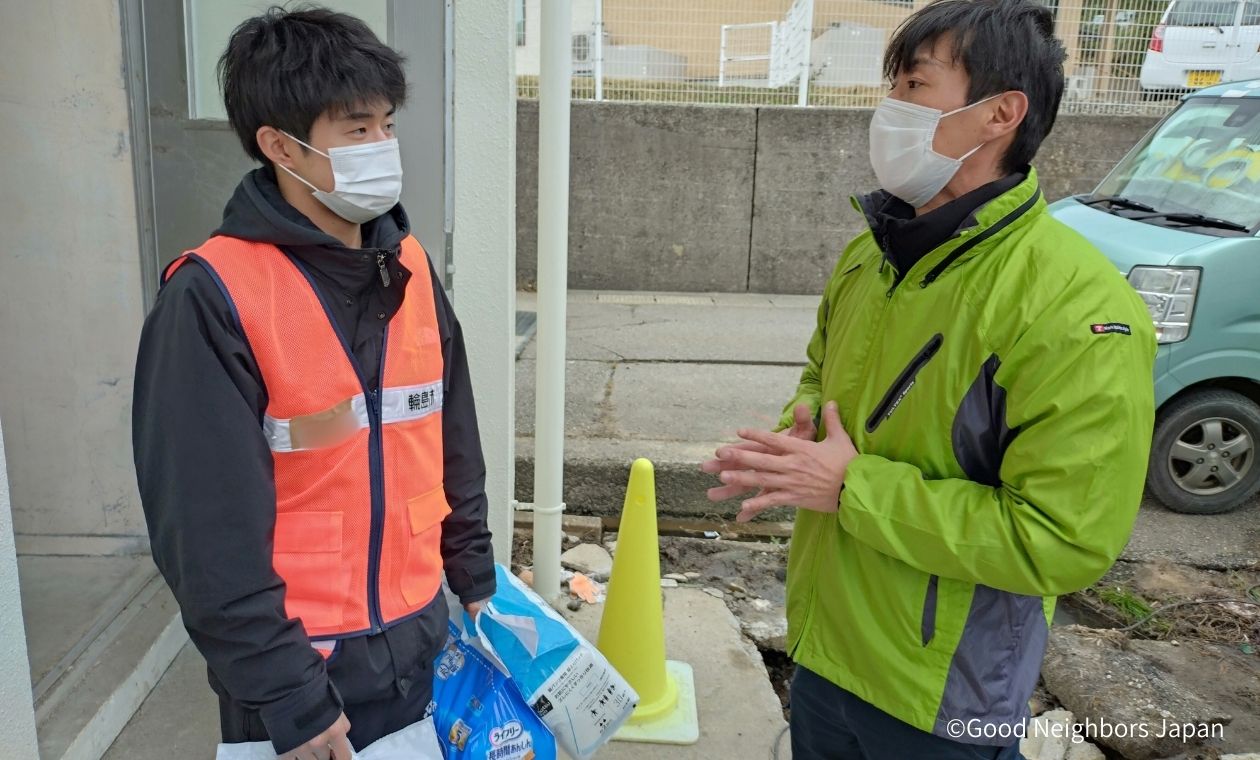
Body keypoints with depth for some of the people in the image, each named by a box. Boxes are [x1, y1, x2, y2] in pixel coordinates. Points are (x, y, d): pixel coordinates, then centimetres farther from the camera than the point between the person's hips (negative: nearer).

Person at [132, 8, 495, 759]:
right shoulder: (213, 298, -18)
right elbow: (210, 530, -17)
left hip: (421, 637, 6)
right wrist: (288, 696, -14)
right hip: (302, 658, -5)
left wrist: (476, 582, 10)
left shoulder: (408, 266, 1)